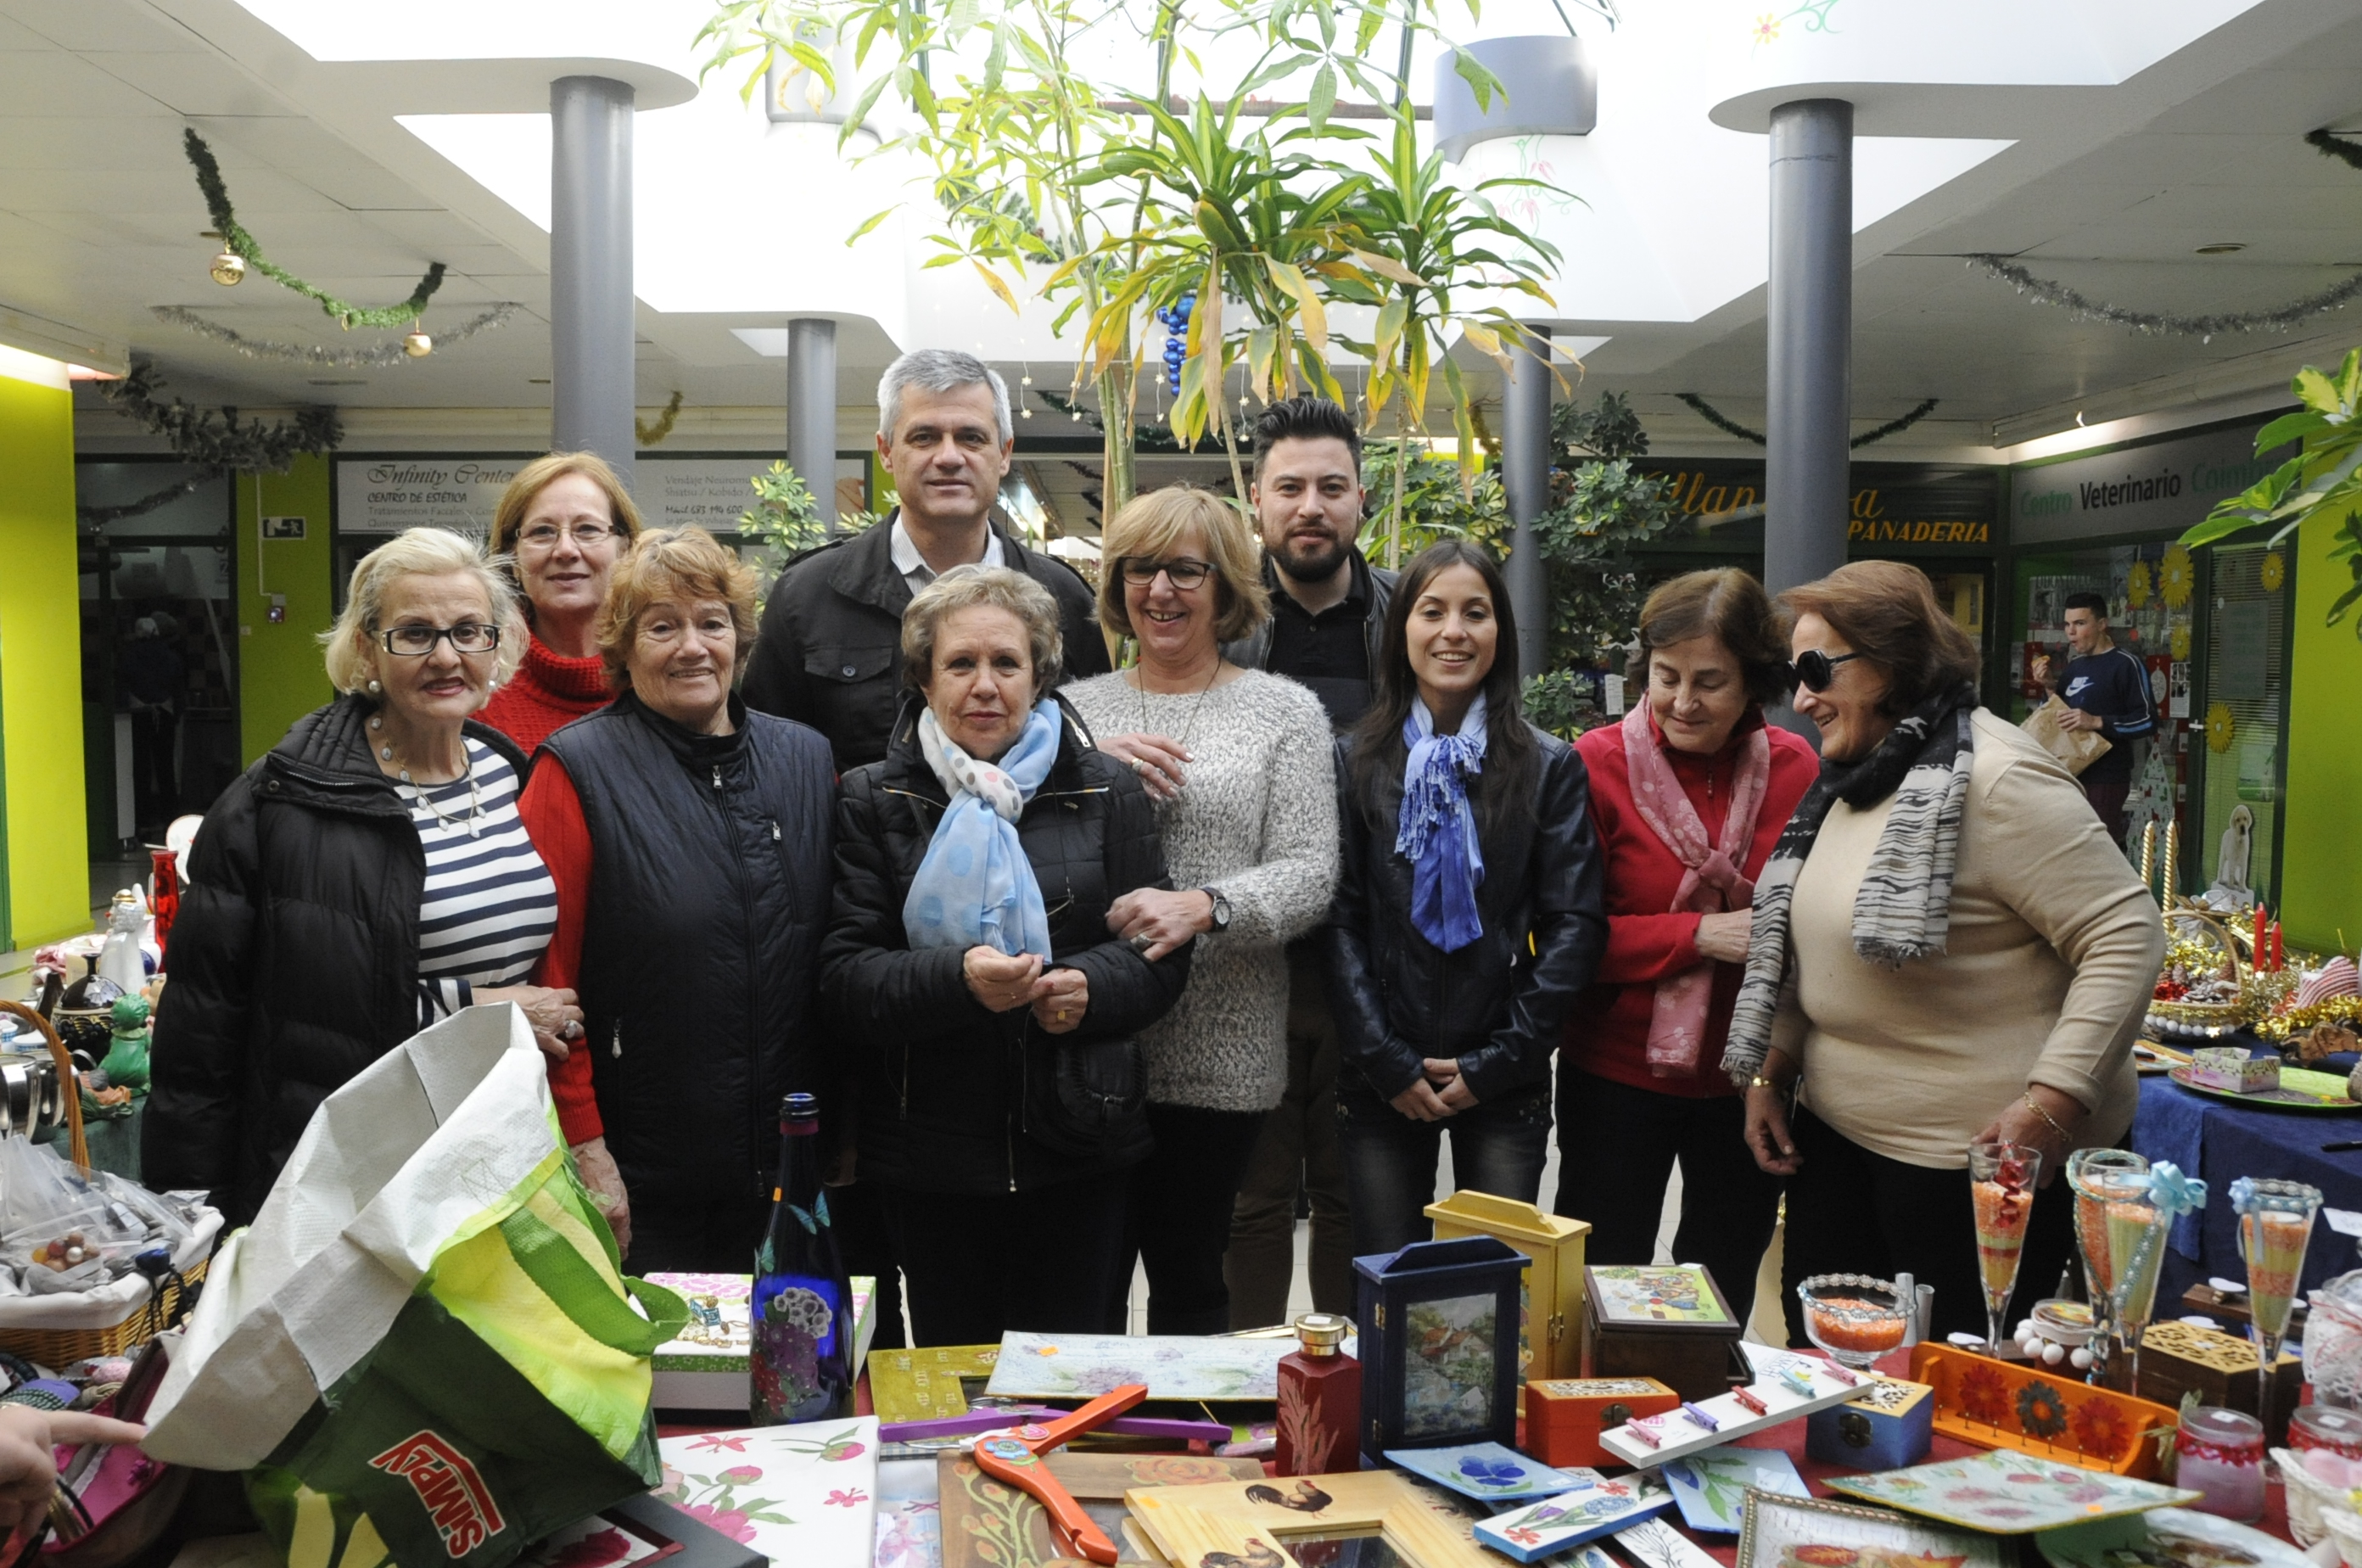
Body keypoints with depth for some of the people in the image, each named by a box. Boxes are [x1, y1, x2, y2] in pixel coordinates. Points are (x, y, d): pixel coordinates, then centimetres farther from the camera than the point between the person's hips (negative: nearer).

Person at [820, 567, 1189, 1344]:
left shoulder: (1105, 791, 5)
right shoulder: (875, 800, 1)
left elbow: (1162, 952, 6)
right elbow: (843, 974, -6)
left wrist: (1091, 985, -14)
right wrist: (956, 980, -23)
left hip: (1078, 1155, 1)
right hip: (928, 1156, -1)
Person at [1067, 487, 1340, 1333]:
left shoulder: (1284, 710, 5)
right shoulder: (1076, 709, 11)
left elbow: (1310, 872, -4)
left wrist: (1203, 907, -21)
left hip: (1217, 1055, -1)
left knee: (1190, 1283, 7)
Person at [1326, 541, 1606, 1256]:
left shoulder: (1550, 767, 2)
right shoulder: (1356, 761, 2)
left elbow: (1575, 921, -3)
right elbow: (1339, 920, -2)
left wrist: (1498, 1060, -8)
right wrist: (1386, 1062, -9)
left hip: (1505, 1083, 0)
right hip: (1382, 1082, 0)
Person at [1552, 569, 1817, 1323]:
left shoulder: (1795, 768, -4)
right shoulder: (1598, 762, -12)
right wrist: (1698, 935, -21)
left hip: (1750, 1081, 3)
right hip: (1618, 1073, -3)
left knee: (1726, 1291, 21)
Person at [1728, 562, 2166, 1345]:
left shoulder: (1994, 779, -18)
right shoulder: (1851, 781, 10)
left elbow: (2127, 935, -21)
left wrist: (2053, 1103, -25)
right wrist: (1770, 1072, 12)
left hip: (1975, 1156, -8)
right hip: (1837, 1133, 9)